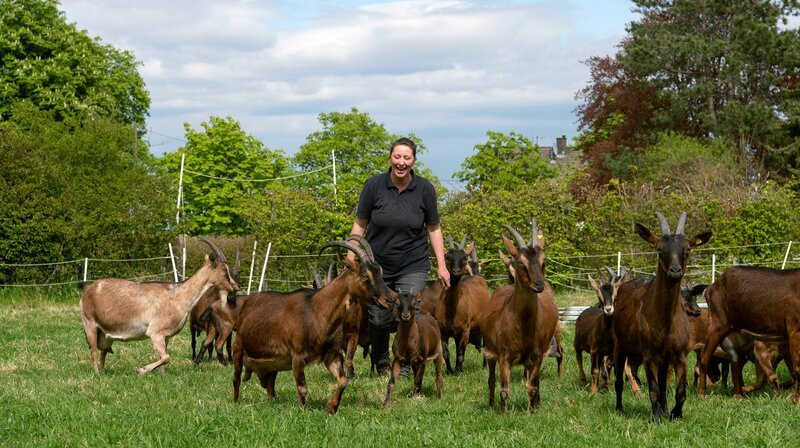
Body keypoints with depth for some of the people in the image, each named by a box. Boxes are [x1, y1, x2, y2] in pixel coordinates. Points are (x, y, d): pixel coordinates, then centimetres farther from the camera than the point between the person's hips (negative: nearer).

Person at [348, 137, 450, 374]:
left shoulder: (424, 189, -4)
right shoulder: (374, 185, -7)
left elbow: (434, 229, 5)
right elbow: (360, 225, 0)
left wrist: (442, 265, 1)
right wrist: (351, 261, -4)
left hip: (413, 265, 0)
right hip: (377, 265, 0)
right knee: (378, 320, 6)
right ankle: (380, 362, 35)